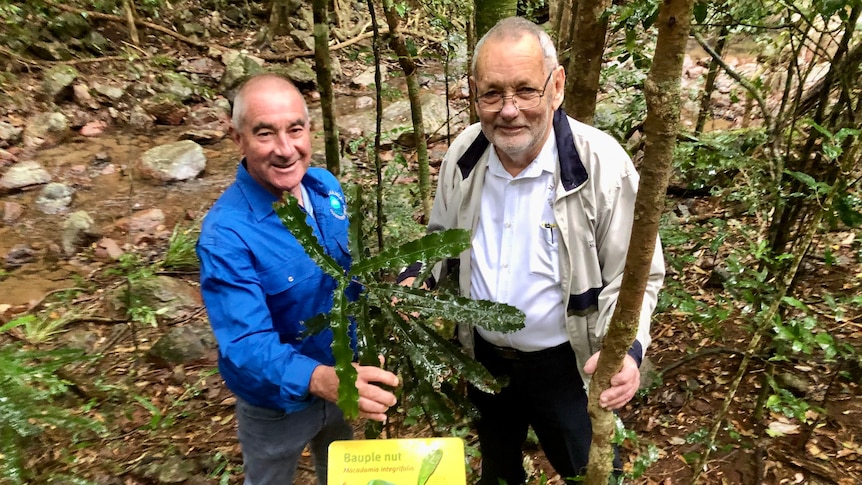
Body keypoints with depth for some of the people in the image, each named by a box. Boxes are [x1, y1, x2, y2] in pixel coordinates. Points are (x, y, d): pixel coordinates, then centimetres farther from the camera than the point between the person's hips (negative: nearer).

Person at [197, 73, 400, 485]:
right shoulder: (225, 235, -31)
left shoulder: (327, 187, -11)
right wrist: (322, 380, -53)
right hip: (278, 401, -4)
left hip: (343, 377, 5)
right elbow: (247, 345, -36)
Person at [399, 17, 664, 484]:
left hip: (566, 365, -4)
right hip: (483, 356, 4)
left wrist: (626, 348, -31)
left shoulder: (603, 165, -24)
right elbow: (442, 235, 7)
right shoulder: (462, 154, -11)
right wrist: (416, 278, -12)